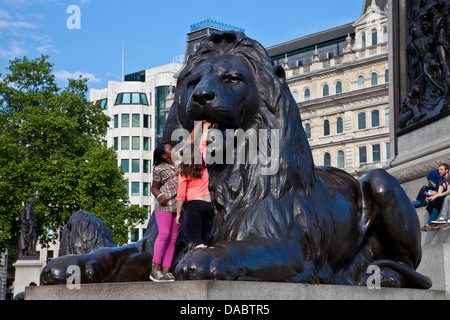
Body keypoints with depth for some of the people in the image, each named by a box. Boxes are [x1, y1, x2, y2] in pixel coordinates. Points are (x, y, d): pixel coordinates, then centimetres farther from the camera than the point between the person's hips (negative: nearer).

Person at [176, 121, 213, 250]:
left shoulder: (184, 171, -2)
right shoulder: (204, 166, 10)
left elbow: (181, 195, -3)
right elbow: (203, 144, 25)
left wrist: (178, 213, 5)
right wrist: (205, 127, 39)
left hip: (194, 205, -5)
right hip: (208, 205, 5)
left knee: (197, 241, -9)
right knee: (203, 240, 11)